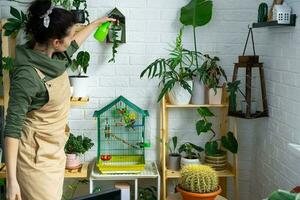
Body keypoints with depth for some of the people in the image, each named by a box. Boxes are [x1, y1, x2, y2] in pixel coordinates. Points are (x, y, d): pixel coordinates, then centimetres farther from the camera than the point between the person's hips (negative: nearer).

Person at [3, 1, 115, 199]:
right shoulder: (27, 75, -26)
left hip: (55, 151, 8)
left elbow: (74, 44, 22)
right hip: (35, 156, -8)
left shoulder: (55, 55, -3)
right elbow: (12, 128, -24)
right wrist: (11, 180, -26)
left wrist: (97, 23, 34)